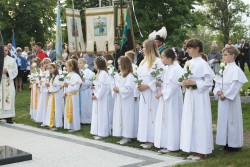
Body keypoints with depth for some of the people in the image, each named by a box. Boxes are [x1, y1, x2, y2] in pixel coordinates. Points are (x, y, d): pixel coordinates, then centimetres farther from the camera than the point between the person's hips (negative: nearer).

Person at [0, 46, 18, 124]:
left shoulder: (12, 60, 6)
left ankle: (8, 117, 3)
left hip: (8, 83, 0)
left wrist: (8, 71, -14)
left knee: (8, 99, -1)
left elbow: (15, 71, 3)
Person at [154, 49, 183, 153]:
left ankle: (171, 145, 5)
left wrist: (162, 93, -19)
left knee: (170, 121, -3)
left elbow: (173, 86, -22)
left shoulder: (176, 69, -19)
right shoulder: (168, 68, 11)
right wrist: (160, 84, 2)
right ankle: (165, 143, 22)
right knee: (164, 120, 13)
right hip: (165, 97, 10)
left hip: (172, 99, -10)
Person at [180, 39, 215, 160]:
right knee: (189, 122, 9)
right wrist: (184, 83, -2)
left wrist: (194, 83, -19)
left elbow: (209, 82, -13)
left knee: (199, 122, -2)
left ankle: (201, 151, 8)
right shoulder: (188, 63, 10)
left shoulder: (202, 64, -12)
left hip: (200, 96, -8)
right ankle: (194, 150, 18)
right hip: (189, 95, 8)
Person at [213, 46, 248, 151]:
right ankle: (227, 142, 22)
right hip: (222, 99, 8)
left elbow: (235, 85, -18)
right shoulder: (223, 69, 11)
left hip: (231, 100, -8)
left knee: (232, 120, -1)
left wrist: (225, 95, -16)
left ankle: (234, 144, 10)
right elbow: (217, 82, 12)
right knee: (223, 120, 11)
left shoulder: (236, 70, -12)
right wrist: (218, 92, -6)